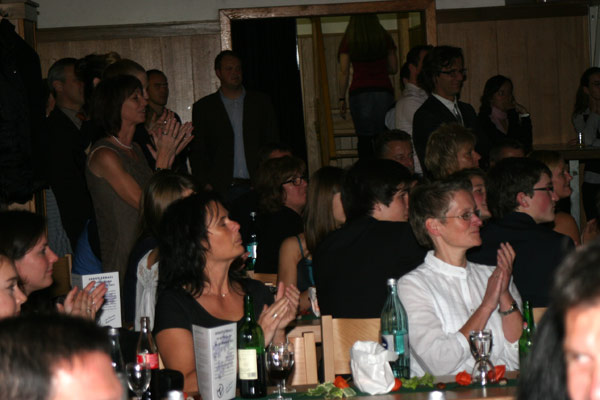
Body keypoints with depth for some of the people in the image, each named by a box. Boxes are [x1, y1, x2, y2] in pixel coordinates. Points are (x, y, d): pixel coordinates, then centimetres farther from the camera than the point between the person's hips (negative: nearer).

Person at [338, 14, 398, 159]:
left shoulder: (348, 40, 2)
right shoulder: (385, 38, 7)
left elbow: (344, 72, 0)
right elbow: (394, 69, 12)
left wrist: (342, 98, 5)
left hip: (359, 92, -1)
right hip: (384, 91, 1)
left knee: (364, 140, 3)